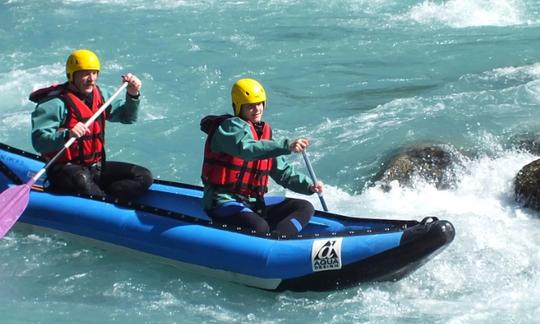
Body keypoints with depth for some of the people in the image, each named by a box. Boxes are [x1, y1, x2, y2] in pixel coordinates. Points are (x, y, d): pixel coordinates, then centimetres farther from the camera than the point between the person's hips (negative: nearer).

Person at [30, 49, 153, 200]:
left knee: (144, 177, -8)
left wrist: (133, 96, 0)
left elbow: (127, 117, 20)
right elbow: (39, 142, -22)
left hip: (96, 167, 7)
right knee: (81, 180, -42)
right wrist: (67, 135, -39)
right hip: (64, 169, -7)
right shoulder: (55, 102, -13)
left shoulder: (100, 95, 11)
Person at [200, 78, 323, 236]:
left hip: (254, 204, 9)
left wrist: (308, 186, -4)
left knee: (305, 207, -6)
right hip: (224, 203, -9)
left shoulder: (264, 132, 15)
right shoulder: (232, 126, -9)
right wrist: (286, 146, -43)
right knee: (260, 227, -35)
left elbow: (282, 171, 14)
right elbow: (247, 149, -33)